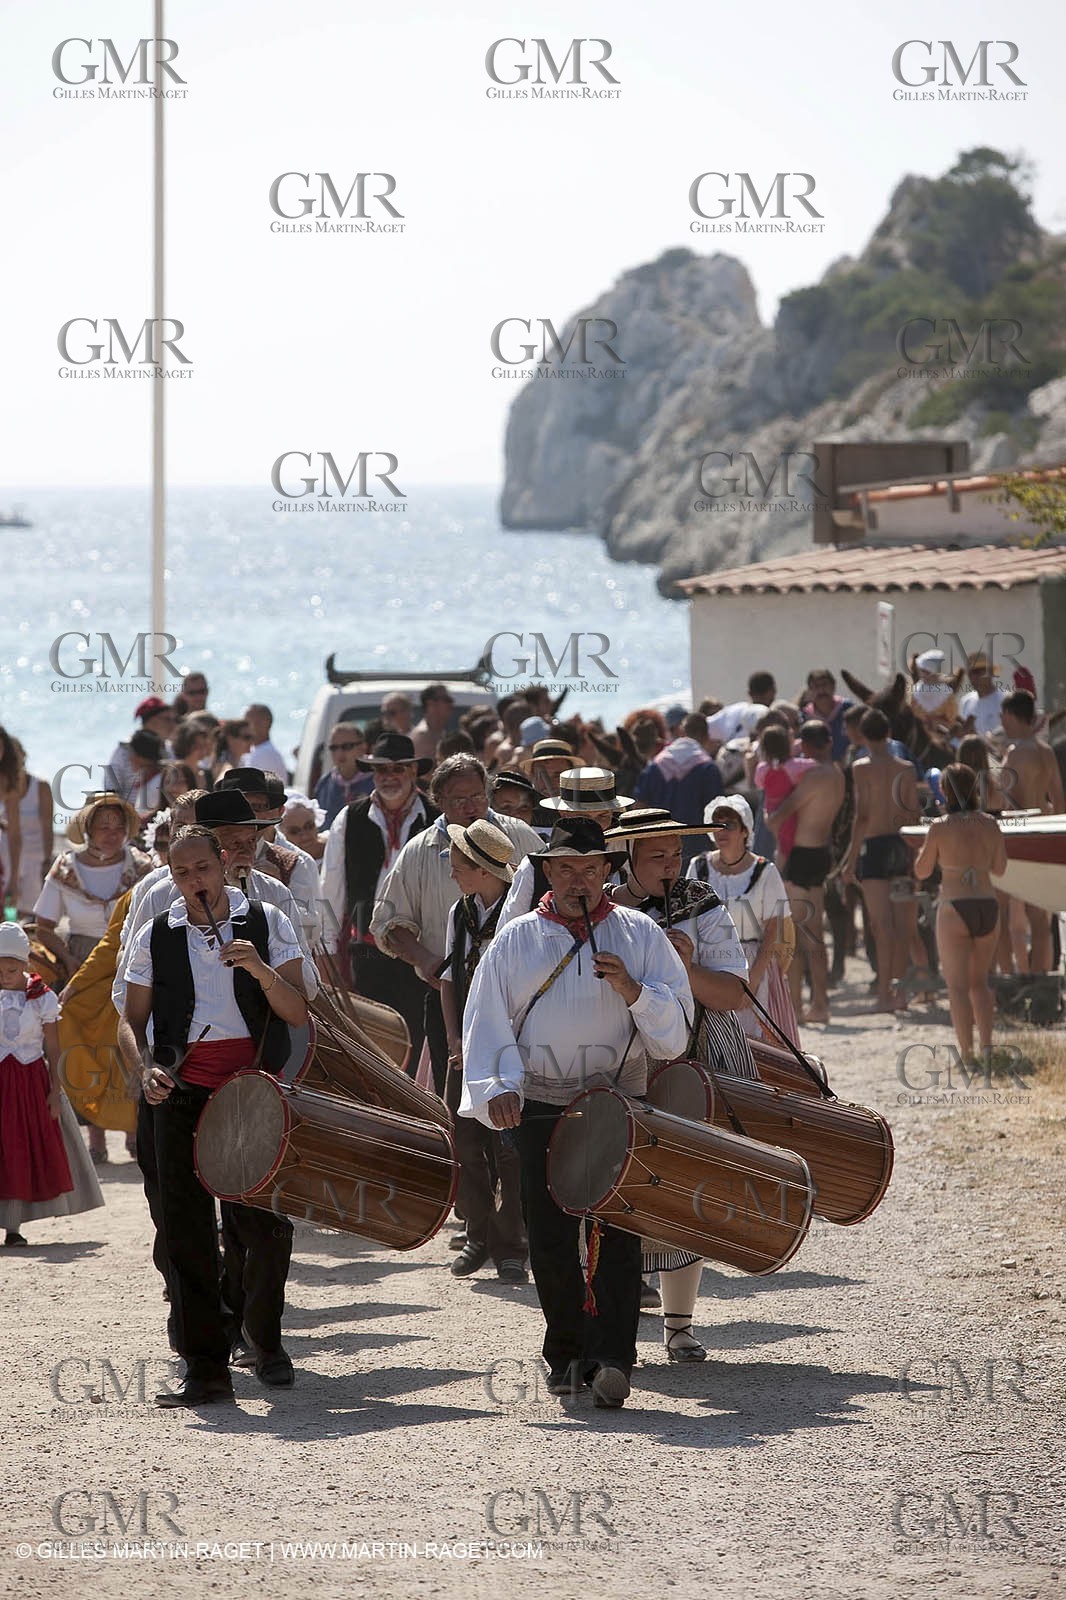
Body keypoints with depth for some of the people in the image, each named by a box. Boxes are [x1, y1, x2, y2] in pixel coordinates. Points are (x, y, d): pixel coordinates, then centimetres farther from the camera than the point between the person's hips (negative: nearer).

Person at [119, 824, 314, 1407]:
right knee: (186, 1229, -4)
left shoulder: (267, 923, 5)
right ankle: (204, 1370, -1)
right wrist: (145, 1069, -9)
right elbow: (131, 1023, 11)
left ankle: (263, 1338, 23)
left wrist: (260, 969, -18)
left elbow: (297, 1012, -1)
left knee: (264, 1223, -3)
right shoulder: (156, 937, 9)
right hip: (183, 1093, 1)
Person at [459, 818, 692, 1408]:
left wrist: (633, 991, -15)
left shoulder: (639, 934, 6)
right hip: (542, 1107, 1)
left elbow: (677, 1021, 3)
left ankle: (611, 1356, -16)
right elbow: (486, 1022, 4)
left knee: (616, 1232, -11)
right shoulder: (516, 940, 8)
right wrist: (497, 1087, -11)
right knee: (551, 1238, 2)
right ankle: (567, 1353, 16)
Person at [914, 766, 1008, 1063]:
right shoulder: (989, 824, 1)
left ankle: (967, 1052, -6)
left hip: (955, 907, -4)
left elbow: (922, 870, 0)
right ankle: (986, 1046, 12)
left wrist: (926, 846, 17)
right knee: (979, 982, 18)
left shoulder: (940, 828, -9)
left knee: (958, 984, 1)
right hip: (987, 905, 4)